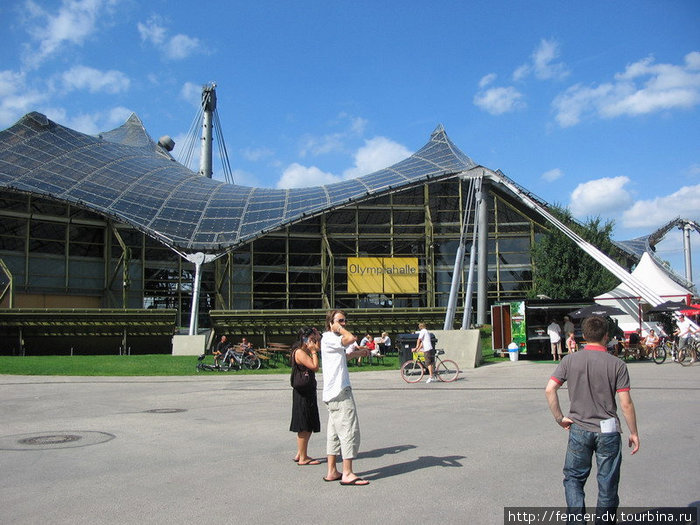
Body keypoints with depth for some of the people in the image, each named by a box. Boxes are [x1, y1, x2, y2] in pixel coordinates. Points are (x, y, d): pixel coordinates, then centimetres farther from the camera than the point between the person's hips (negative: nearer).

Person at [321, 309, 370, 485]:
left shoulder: (333, 339, 20)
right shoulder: (329, 338, -12)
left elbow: (343, 356, 35)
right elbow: (351, 338, -28)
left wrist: (357, 353, 20)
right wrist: (340, 329, -10)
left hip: (334, 393, 11)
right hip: (339, 392, -11)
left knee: (335, 431, 12)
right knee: (349, 430, -9)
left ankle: (332, 472, 17)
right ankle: (347, 474, -7)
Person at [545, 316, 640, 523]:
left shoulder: (570, 360, -4)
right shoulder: (617, 364, -8)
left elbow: (550, 389, -10)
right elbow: (626, 403, -8)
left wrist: (560, 418, 0)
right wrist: (633, 433, 3)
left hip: (578, 429, 1)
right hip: (608, 431, -1)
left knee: (573, 478, 15)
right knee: (607, 483, 13)